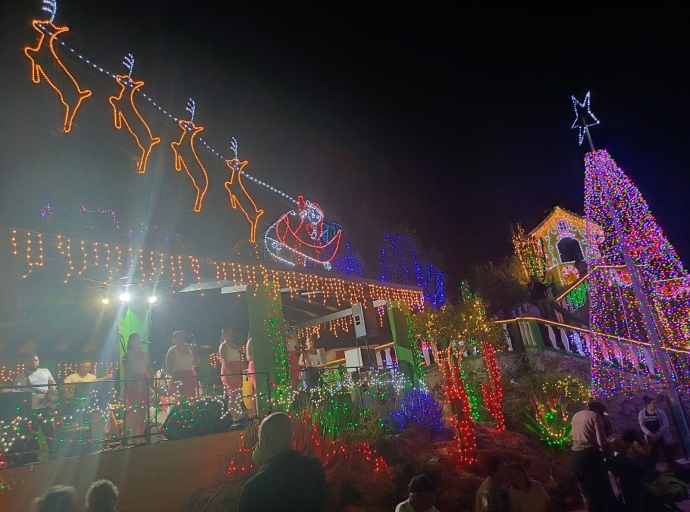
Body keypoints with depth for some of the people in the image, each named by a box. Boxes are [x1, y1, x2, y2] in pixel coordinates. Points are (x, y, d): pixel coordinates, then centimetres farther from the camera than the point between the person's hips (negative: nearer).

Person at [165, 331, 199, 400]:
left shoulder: (190, 349, 11)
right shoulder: (172, 350, -1)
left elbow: (196, 364, 15)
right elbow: (168, 366, -8)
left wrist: (194, 352, 5)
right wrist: (173, 377, -18)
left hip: (190, 378, 5)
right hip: (177, 378, -5)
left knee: (190, 399, 4)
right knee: (178, 400, -11)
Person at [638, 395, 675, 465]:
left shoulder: (660, 412, -5)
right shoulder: (642, 413, -4)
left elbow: (665, 425, -11)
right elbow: (642, 426, -6)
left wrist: (658, 434, -18)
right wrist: (651, 435, -17)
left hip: (663, 437, 0)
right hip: (650, 438, 0)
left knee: (669, 456, 4)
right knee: (652, 457, 6)